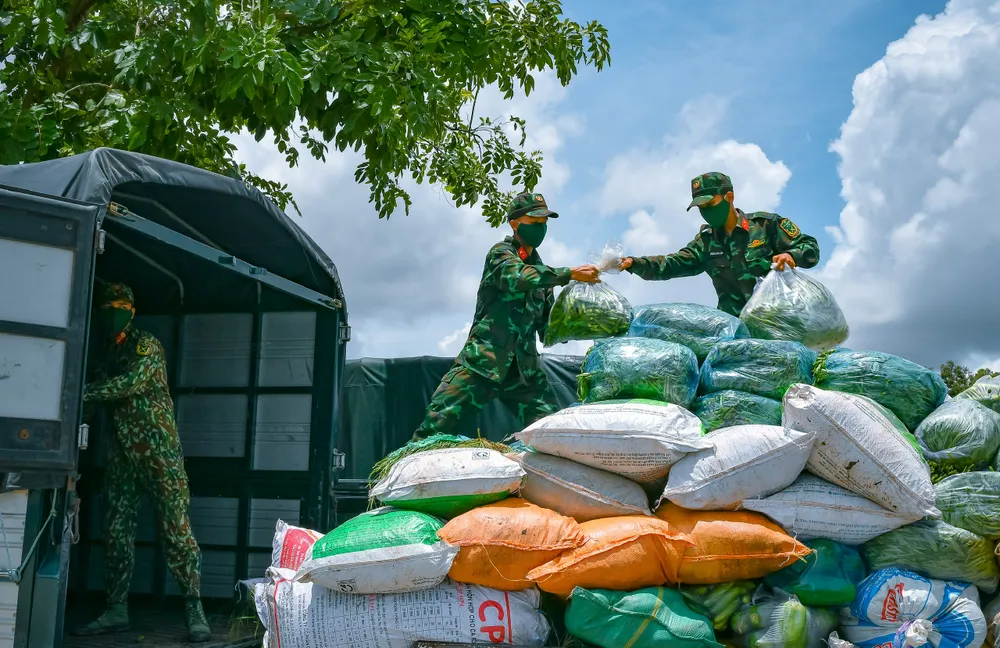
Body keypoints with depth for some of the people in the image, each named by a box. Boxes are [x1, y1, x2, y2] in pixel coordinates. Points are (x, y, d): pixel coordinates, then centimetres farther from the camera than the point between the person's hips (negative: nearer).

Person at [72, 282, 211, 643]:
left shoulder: (146, 346, -2)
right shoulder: (108, 356, 17)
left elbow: (131, 382, -19)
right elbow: (101, 400, 13)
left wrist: (85, 393, -22)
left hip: (158, 450, -7)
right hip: (122, 453, 7)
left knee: (175, 528, -8)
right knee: (117, 530, 5)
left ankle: (194, 610, -7)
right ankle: (116, 611, 13)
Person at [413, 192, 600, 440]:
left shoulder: (541, 271, 18)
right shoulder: (500, 253, 2)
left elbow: (546, 328, 17)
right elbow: (520, 276, -22)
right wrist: (571, 274, -26)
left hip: (524, 368, 5)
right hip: (483, 360, -5)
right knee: (437, 423, -12)